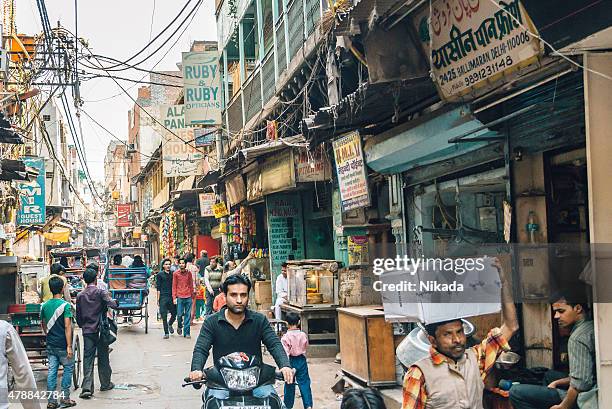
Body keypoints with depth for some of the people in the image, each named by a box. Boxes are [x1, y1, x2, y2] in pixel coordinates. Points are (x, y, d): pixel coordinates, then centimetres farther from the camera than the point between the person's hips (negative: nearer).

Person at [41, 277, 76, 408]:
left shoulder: (44, 306, 4)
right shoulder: (65, 305, -14)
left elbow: (43, 325, 15)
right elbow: (67, 327, -18)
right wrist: (69, 346, -17)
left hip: (50, 344, 5)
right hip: (63, 345, -5)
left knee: (52, 370, 8)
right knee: (68, 368, 9)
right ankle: (64, 398, 8)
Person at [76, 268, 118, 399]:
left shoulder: (80, 296, 4)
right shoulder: (101, 292, -8)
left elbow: (78, 315, 9)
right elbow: (112, 304, -21)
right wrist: (115, 301, 1)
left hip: (87, 331, 3)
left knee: (88, 359, 1)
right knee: (103, 357, 11)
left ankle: (87, 387, -9)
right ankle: (105, 384, 22)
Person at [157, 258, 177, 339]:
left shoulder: (173, 274, 9)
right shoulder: (160, 274, 1)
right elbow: (158, 288, 1)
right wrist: (158, 299, -4)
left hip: (172, 297, 3)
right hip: (163, 297, -3)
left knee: (174, 314, 4)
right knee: (164, 316, -1)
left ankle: (170, 324, 36)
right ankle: (166, 333, 8)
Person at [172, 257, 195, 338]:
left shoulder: (189, 273, 8)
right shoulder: (175, 273, 2)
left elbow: (191, 285, 12)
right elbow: (174, 286, 2)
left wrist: (192, 296, 9)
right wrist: (174, 297, -4)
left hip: (188, 297, 2)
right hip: (179, 297, -2)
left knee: (188, 316, 2)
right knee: (180, 314, -2)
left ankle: (187, 333, 7)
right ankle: (180, 326, 27)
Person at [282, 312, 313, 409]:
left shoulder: (285, 337, -15)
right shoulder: (303, 335, -7)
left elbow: (285, 353, -19)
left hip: (291, 361, -2)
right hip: (301, 360, 2)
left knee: (290, 385, 11)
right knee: (304, 383, 5)